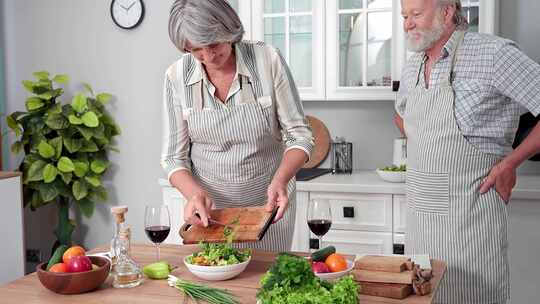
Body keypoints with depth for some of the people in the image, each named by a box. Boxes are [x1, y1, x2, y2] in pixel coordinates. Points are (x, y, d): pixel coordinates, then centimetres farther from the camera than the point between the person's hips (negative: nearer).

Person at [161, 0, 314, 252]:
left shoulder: (267, 60, -16)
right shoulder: (177, 77, -11)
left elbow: (299, 135, -10)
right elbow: (174, 157, -4)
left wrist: (280, 180, -27)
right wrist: (195, 193, -23)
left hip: (269, 201, -1)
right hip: (210, 205, 1)